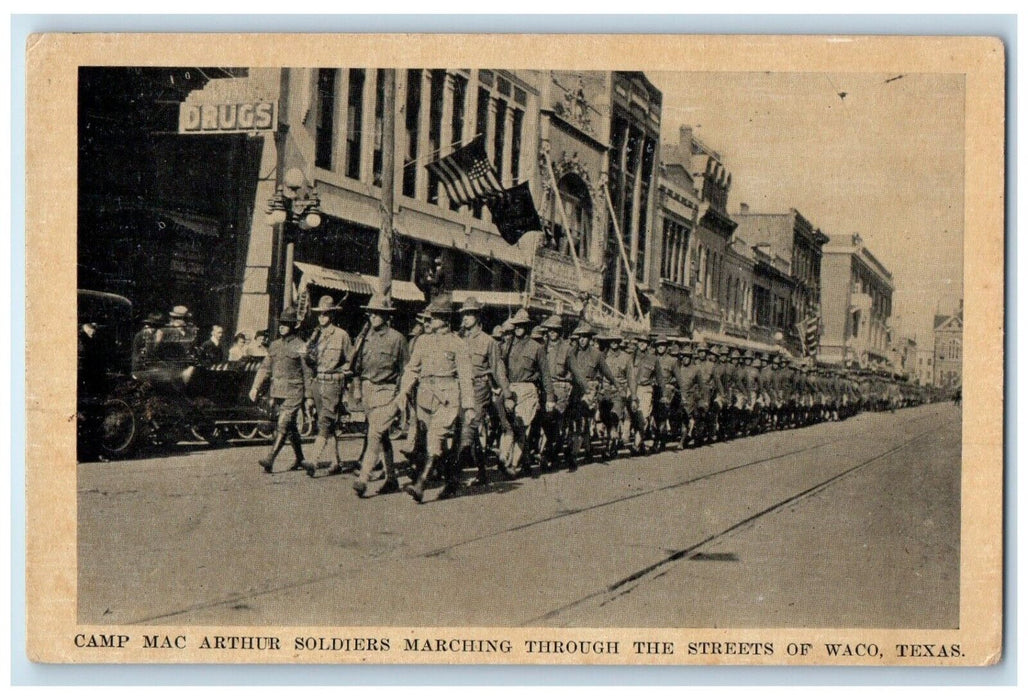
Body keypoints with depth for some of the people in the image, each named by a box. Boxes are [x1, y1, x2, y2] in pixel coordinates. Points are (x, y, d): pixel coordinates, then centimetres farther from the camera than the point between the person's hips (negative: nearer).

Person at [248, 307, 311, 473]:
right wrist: (256, 387, 5)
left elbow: (307, 373, -5)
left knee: (283, 425, -13)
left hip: (293, 393, -6)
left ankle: (270, 460, -19)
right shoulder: (275, 345, 12)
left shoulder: (300, 347, -6)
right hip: (277, 393, 6)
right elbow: (265, 368, 14)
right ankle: (300, 459, 26)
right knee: (290, 427, 14)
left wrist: (309, 396, -6)